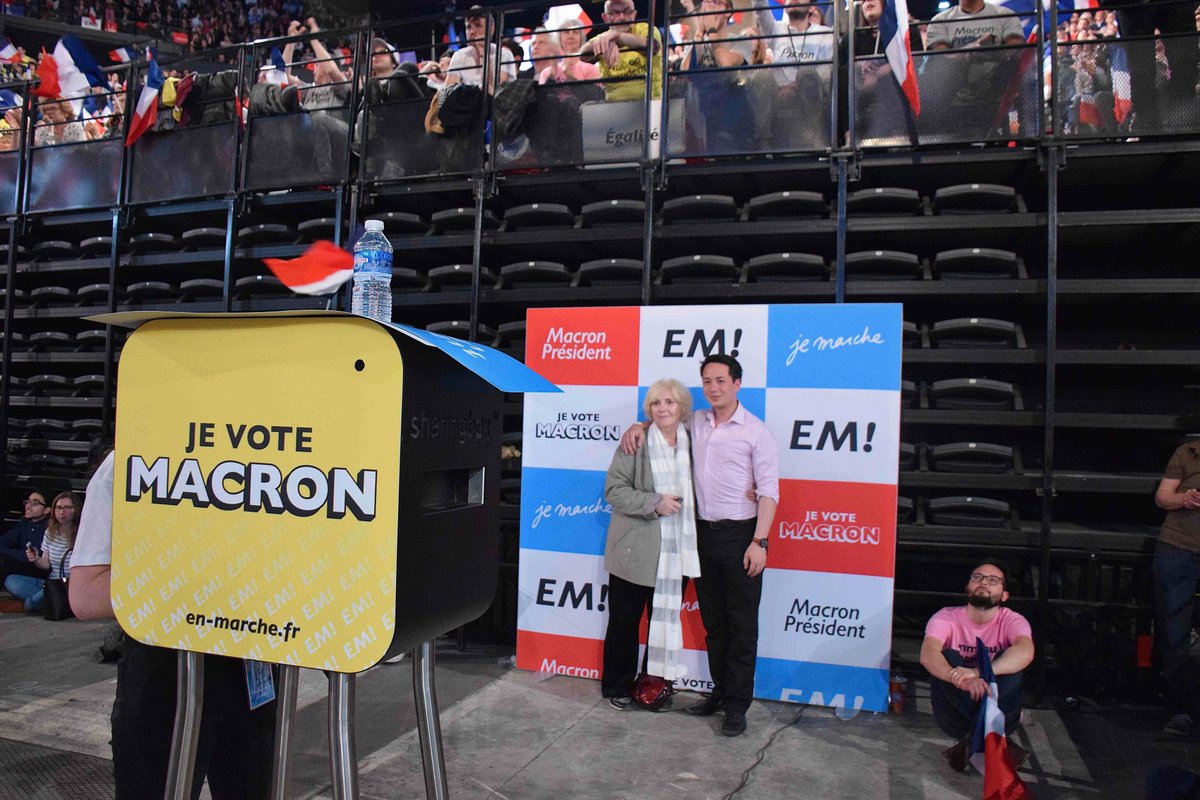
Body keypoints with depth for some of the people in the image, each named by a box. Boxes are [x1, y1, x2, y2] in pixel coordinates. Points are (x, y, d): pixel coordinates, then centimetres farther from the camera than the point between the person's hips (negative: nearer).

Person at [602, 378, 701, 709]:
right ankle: (616, 686, 27)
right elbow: (613, 489, -11)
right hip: (635, 551, -4)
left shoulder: (692, 441, 6)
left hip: (675, 553, 4)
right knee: (624, 620, 9)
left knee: (666, 621, 12)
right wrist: (654, 502, -20)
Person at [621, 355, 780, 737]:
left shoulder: (755, 431, -7)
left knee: (741, 624, 2)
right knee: (712, 621, 14)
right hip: (704, 533, 5)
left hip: (740, 534, -5)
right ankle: (720, 691, 27)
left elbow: (768, 490, -9)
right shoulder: (695, 422, 8)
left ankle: (737, 705, 12)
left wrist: (759, 541, -16)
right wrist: (638, 426, 4)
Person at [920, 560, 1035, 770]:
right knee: (946, 657, -24)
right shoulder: (947, 617, -8)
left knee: (1011, 662, -23)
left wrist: (977, 672, -46)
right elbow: (927, 655, -27)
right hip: (955, 715, 0)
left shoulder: (1012, 621, -7)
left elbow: (1025, 652, -32)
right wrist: (961, 680, -47)